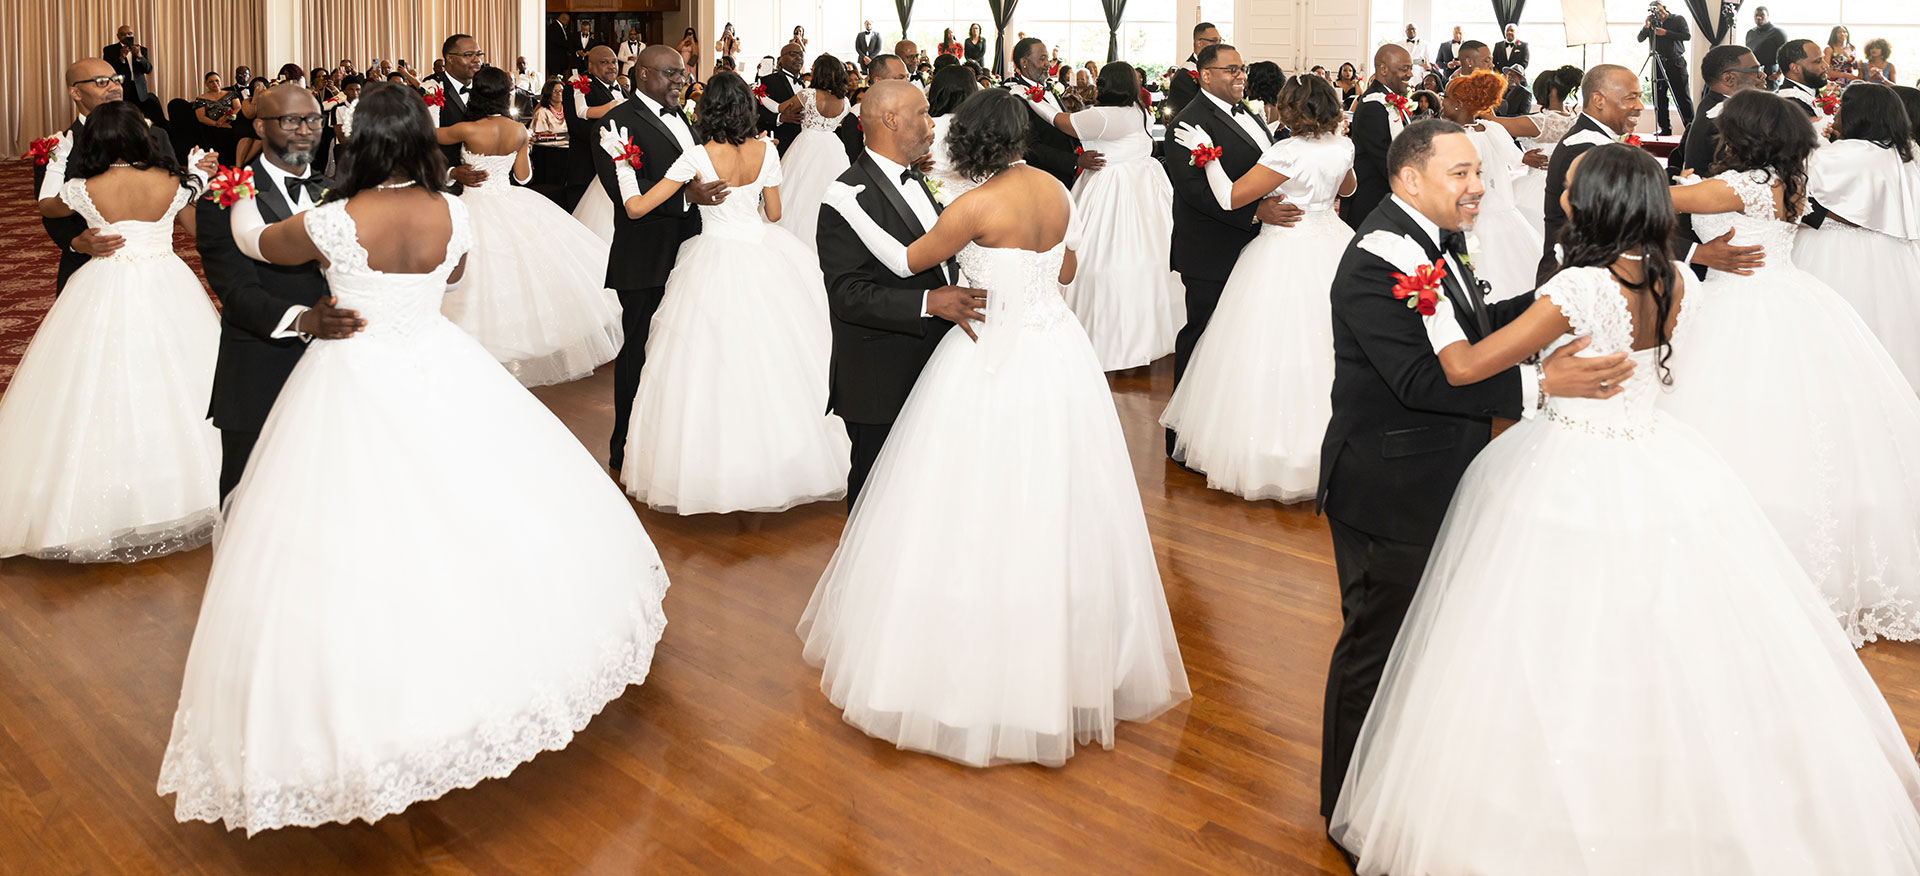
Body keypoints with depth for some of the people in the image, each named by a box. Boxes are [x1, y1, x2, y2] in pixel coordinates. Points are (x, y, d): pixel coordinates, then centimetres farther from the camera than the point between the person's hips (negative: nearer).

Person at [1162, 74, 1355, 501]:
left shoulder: (1288, 152, -20)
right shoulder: (1342, 146, 1)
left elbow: (1230, 197, -19)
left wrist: (1207, 153, -11)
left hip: (1285, 253, -7)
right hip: (1330, 246, 7)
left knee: (1277, 345, 1)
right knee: (1322, 344, 16)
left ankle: (1275, 446, 7)